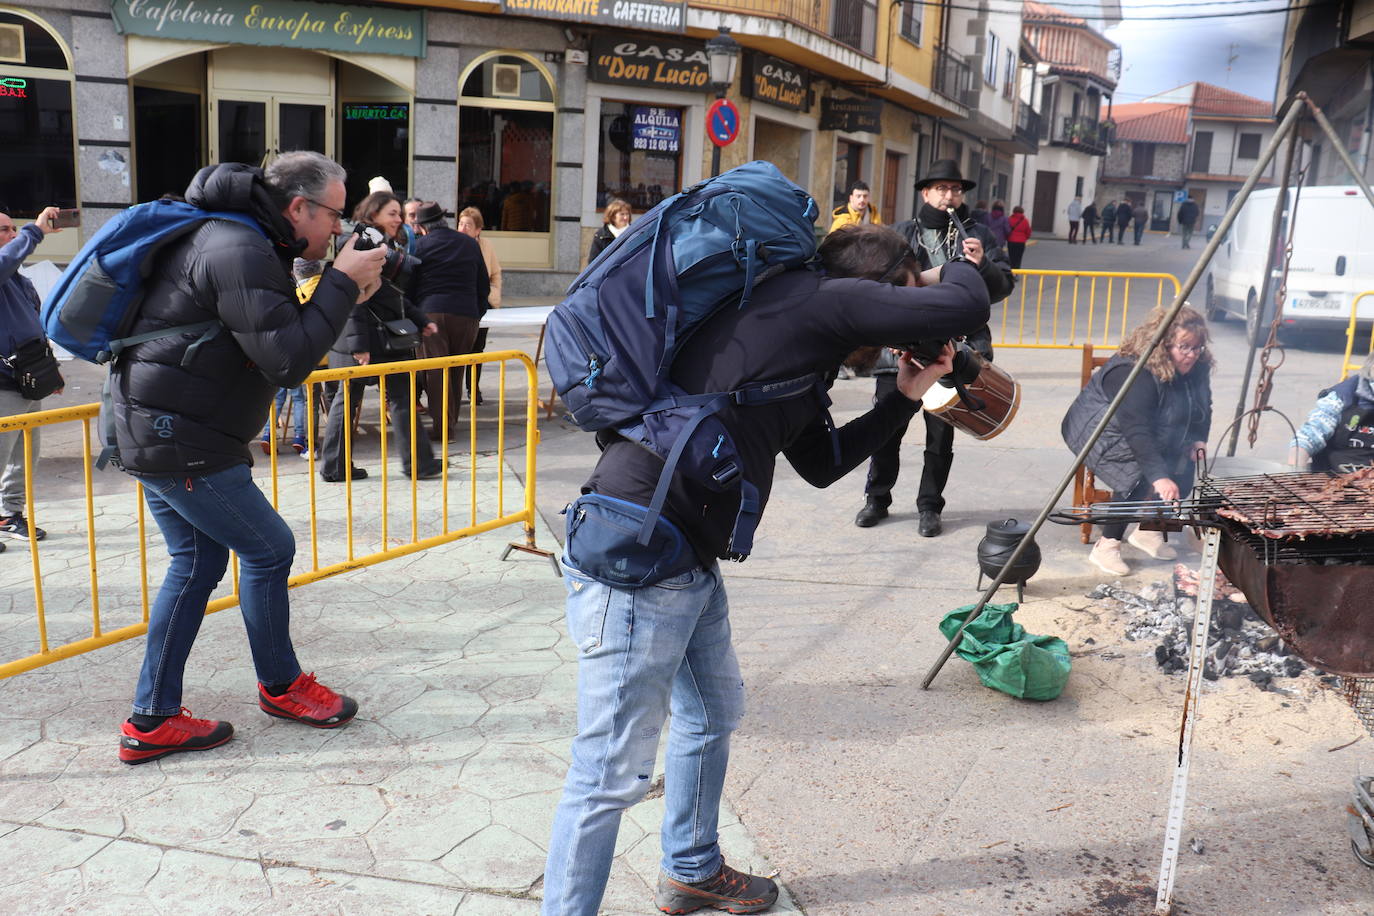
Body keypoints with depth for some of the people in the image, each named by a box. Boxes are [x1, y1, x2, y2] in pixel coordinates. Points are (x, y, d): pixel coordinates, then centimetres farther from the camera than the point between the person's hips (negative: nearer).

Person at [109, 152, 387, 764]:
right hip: (179, 439, -11)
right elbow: (288, 362, -24)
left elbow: (283, 334, 16)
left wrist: (340, 295, 3)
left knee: (199, 561, 14)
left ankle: (152, 721, 19)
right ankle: (280, 686, 22)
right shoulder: (241, 250, -19)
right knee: (269, 549, 2)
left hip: (151, 430, 11)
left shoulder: (236, 238, 13)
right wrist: (342, 284, -17)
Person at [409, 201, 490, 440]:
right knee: (457, 371, 13)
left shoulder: (421, 245, 4)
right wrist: (476, 313, 25)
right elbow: (484, 286, 17)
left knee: (434, 372, -3)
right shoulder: (470, 244, 15)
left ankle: (441, 426, -8)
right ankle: (451, 421, 20)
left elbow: (410, 286, 5)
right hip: (467, 315, 3)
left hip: (431, 313, -3)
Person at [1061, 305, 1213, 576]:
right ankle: (1106, 546, -18)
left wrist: (1198, 439, -7)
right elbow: (1137, 432, -40)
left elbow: (1202, 409, 13)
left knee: (1184, 468, -11)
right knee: (1137, 476, -29)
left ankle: (1149, 529, 8)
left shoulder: (1196, 369, -5)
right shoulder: (1134, 374, -33)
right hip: (1098, 433, -9)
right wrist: (1159, 476, -47)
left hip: (1153, 440, 9)